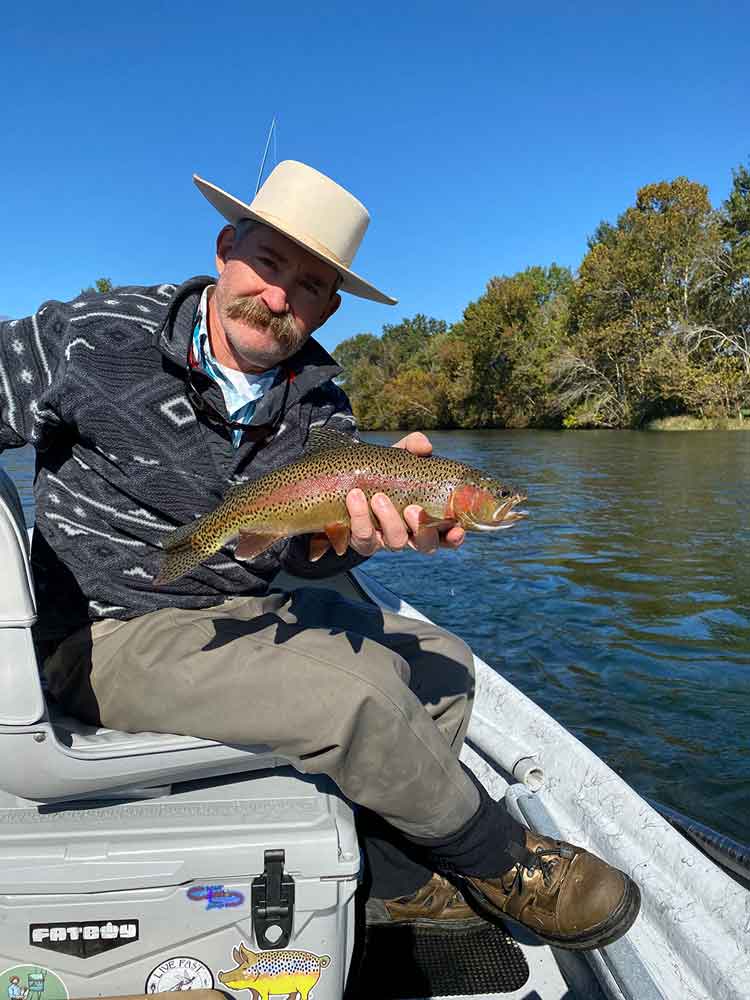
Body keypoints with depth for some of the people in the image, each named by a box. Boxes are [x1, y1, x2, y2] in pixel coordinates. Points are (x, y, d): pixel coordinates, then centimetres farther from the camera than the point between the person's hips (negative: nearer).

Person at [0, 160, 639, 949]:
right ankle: (502, 863, 1)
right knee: (360, 692, -26)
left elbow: (305, 547, -12)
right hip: (112, 633, -6)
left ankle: (384, 880, 8)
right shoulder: (93, 338, -11)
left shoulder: (317, 396, 0)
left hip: (245, 616, 7)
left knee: (437, 661, 3)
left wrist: (364, 519, -37)